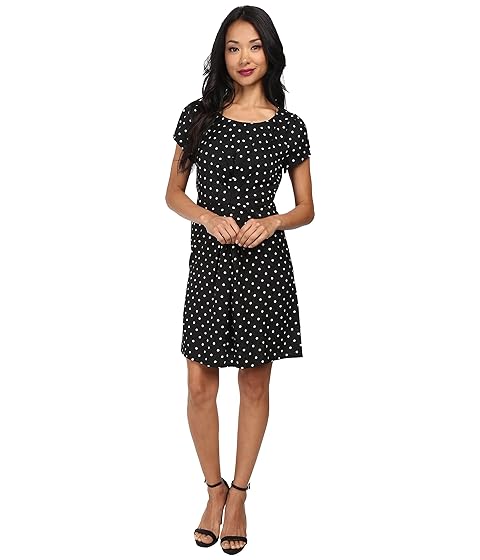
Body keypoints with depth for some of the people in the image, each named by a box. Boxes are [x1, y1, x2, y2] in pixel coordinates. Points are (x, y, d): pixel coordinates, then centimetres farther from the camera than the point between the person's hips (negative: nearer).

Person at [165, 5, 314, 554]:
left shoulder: (289, 126, 1)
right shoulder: (197, 116, 1)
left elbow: (306, 208, 6)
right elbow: (173, 193, 6)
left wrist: (272, 221, -14)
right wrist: (209, 217, -12)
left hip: (265, 265, 0)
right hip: (209, 261, 1)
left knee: (254, 386, 9)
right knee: (200, 385, 3)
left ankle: (239, 494, 27)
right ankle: (214, 490, 26)